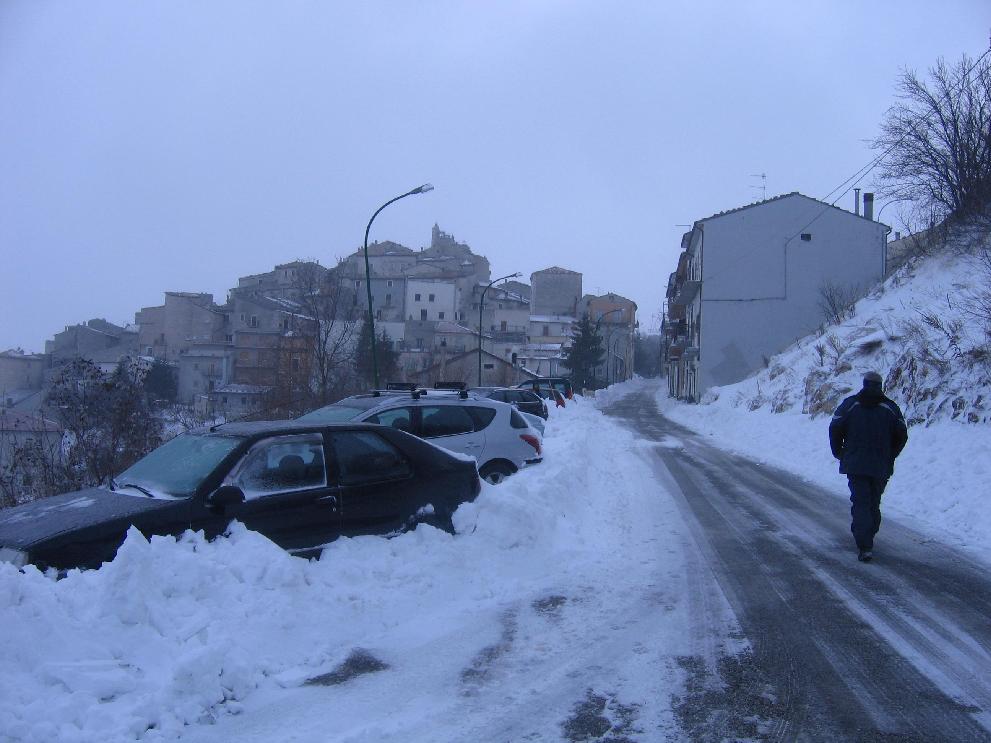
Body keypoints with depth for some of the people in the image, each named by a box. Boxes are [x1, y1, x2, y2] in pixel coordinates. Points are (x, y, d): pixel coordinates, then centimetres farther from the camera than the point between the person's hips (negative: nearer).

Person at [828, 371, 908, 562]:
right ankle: (867, 538, 28)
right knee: (874, 503, 18)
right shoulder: (890, 407, 3)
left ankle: (865, 546, -15)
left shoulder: (850, 404, -1)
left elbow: (835, 429, -3)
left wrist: (840, 454, 10)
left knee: (860, 503, -3)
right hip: (882, 467, 2)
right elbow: (902, 435, 5)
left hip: (855, 464, -2)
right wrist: (889, 456, 18)